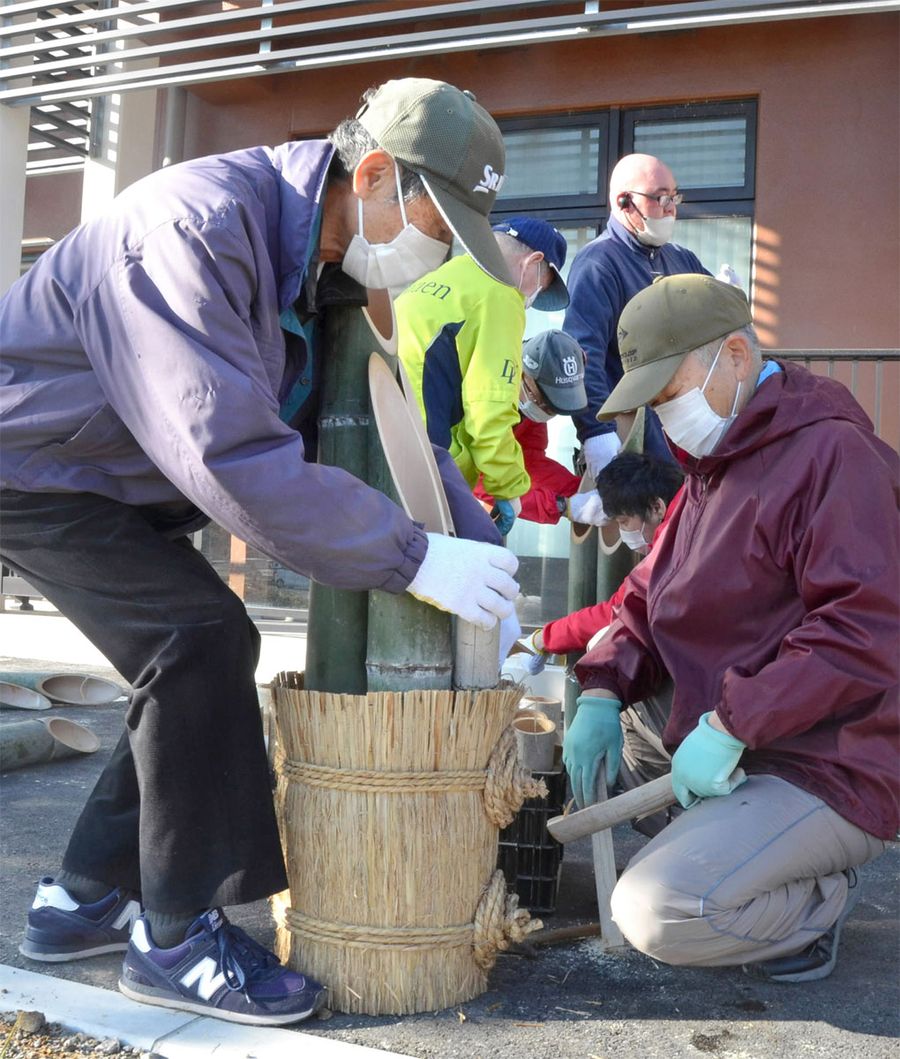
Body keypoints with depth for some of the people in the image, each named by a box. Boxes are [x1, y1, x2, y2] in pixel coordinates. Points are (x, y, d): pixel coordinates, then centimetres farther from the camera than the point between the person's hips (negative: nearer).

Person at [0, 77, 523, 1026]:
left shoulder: (326, 265, 0)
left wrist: (480, 552, -6)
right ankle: (176, 938, -6)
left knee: (208, 653, 4)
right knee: (199, 639, -20)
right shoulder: (202, 225, -30)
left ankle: (85, 900, 17)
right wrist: (414, 560, -34)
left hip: (113, 479, 9)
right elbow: (231, 453, -38)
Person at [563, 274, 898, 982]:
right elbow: (649, 599, 16)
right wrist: (603, 690, -3)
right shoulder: (712, 466, 16)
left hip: (829, 775, -10)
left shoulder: (831, 452, -15)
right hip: (736, 754, 10)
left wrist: (729, 726, -26)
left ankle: (822, 895, 3)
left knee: (658, 914, -25)